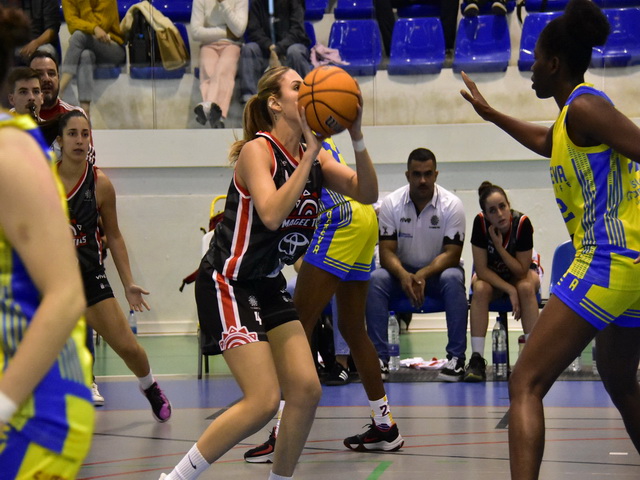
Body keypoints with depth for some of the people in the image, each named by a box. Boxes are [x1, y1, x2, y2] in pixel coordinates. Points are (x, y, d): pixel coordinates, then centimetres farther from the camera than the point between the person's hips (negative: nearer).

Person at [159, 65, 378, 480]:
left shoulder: (313, 157, 6)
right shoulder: (258, 150, -15)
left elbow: (366, 194, -5)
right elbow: (271, 214, -31)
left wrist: (357, 138, -19)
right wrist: (310, 153, -29)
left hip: (269, 286, 8)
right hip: (228, 284, -8)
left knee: (306, 390, -2)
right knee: (264, 401, -15)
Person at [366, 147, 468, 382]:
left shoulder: (451, 204, -12)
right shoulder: (391, 203, -8)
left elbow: (452, 254, -15)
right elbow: (387, 251, -12)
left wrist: (423, 275, -32)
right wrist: (404, 276, -33)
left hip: (438, 270, -1)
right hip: (402, 272, 1)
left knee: (453, 279, -35)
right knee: (376, 280, -29)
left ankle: (456, 357, -28)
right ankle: (379, 357, -26)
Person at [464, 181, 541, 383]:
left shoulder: (522, 223, -29)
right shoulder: (480, 223, -27)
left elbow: (522, 271, -23)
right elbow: (481, 269, -22)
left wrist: (499, 247, -34)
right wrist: (510, 290, -31)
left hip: (521, 272, 0)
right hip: (490, 274, 1)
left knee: (526, 288, -34)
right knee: (480, 289, -32)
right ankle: (477, 359, -31)